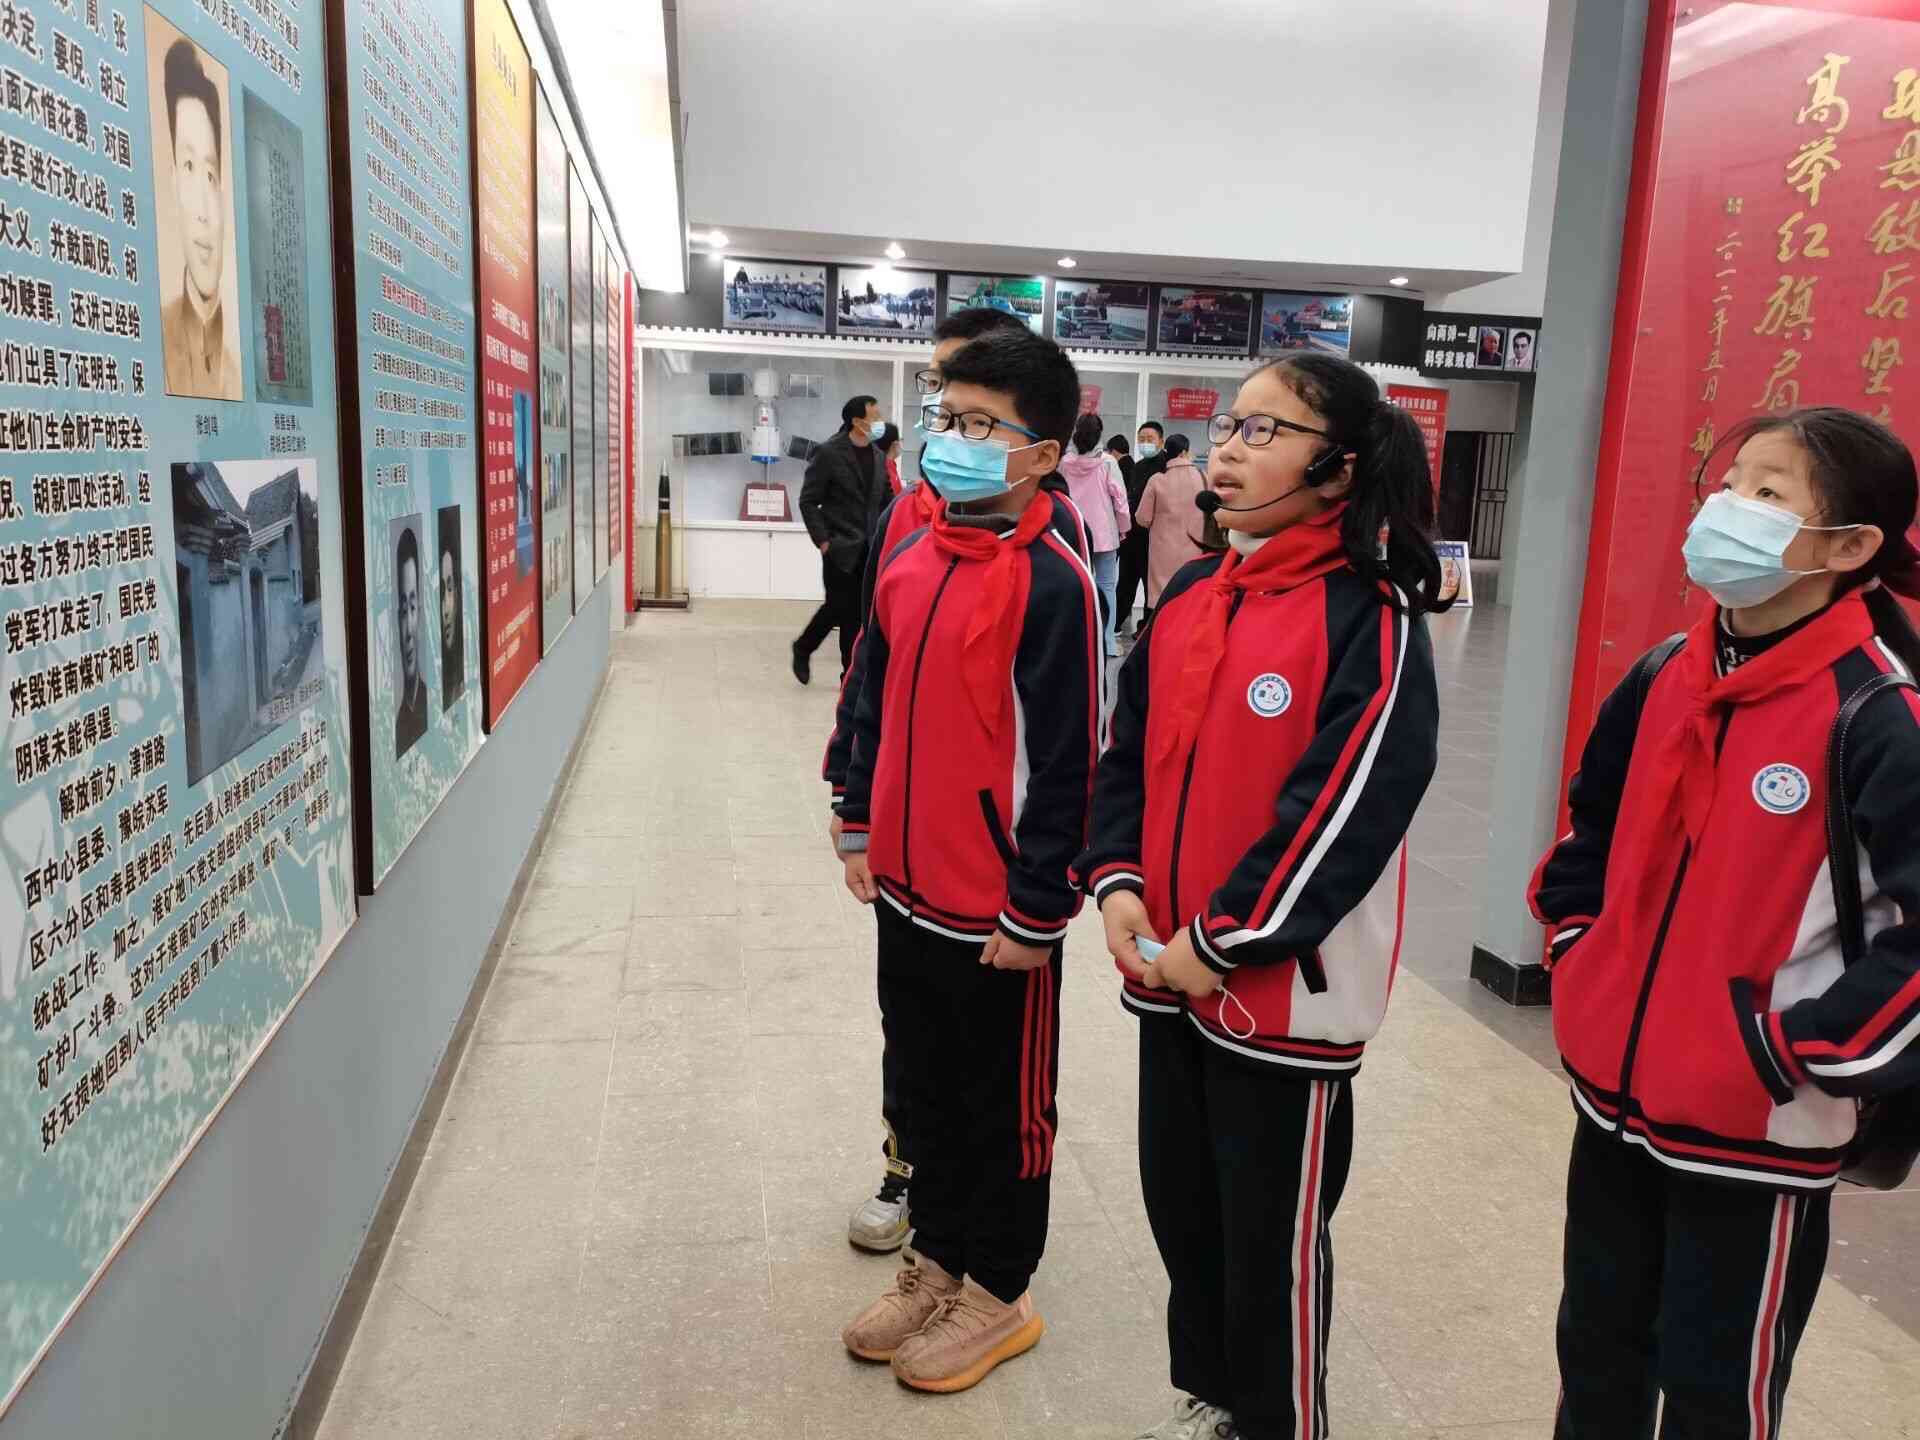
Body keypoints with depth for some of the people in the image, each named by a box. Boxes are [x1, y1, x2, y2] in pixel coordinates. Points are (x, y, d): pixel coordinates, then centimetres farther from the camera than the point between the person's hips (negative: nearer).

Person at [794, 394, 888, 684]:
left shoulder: (878, 457, 10)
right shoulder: (829, 454, -7)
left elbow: (885, 502, 15)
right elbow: (808, 501, -7)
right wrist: (822, 541, -12)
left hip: (870, 550, 5)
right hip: (840, 548, -5)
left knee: (857, 611, 5)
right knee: (839, 606, -3)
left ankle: (853, 674, 14)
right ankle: (803, 649, 19)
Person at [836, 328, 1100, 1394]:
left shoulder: (1051, 582, -18)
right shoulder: (913, 556, 4)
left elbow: (1065, 760, -18)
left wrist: (1035, 911, -15)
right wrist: (860, 831, 14)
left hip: (999, 912, -7)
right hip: (906, 889, 7)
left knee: (1004, 1104, 13)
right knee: (925, 1084, 21)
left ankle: (996, 1294, 33)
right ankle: (938, 1258, 42)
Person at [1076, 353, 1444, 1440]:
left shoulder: (1370, 619, -15)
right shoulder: (1191, 599, 7)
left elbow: (1348, 805, -21)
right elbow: (1132, 751, 11)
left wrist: (1224, 939, -19)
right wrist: (1118, 883, -3)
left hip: (1284, 984, -7)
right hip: (1171, 971, 7)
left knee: (1273, 1229, 10)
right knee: (1180, 1196, 21)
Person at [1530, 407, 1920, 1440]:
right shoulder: (1664, 677, 1)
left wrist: (1800, 1053, -18)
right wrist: (1577, 961, 8)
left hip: (1754, 1128, -5)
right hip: (1612, 1089, 6)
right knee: (1595, 1351, 23)